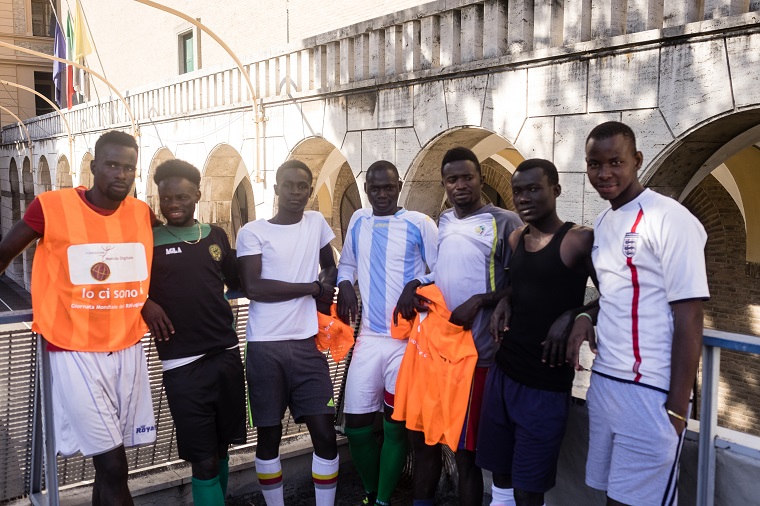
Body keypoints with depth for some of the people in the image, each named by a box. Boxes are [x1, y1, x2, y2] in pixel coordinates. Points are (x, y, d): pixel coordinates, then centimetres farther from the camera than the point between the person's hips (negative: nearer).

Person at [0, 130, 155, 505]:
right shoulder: (52, 207, -10)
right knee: (112, 465, -5)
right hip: (75, 353, -4)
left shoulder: (143, 214, 2)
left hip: (128, 350, 4)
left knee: (110, 461, 13)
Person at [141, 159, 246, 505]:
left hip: (226, 354, 3)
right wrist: (144, 303, -14)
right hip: (182, 364, -3)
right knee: (204, 459, 1)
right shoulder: (148, 240, 0)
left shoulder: (216, 236, 9)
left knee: (221, 448, 16)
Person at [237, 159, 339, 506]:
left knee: (325, 433, 0)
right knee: (269, 435, 9)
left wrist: (327, 289, -1)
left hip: (307, 343, 3)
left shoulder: (316, 223, 9)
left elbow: (330, 267, 22)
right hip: (265, 347, -2)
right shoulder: (252, 232, -3)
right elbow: (253, 287, -14)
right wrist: (313, 288, -9)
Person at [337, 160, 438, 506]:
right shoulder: (358, 221, 10)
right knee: (357, 423, 6)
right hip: (369, 337, 4)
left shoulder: (419, 224, -4)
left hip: (409, 339, -4)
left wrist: (416, 287, -20)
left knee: (395, 423, 4)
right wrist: (344, 286, 1)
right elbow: (347, 263, 21)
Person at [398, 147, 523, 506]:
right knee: (421, 434, 15)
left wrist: (479, 302, -20)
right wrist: (413, 286, 1)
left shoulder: (505, 223, -6)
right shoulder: (442, 223, 13)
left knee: (465, 449, 4)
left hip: (474, 350, -6)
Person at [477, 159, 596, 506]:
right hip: (502, 373, 6)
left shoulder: (580, 239, -11)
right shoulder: (515, 239, 8)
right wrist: (505, 301, 3)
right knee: (500, 475, 17)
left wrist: (572, 316, -19)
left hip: (546, 384, -6)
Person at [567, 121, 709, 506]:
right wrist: (586, 318, 1)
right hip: (603, 382, 7)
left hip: (650, 391, -7)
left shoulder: (670, 220, -12)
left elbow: (689, 320, -14)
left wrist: (677, 409, -15)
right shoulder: (602, 223, 12)